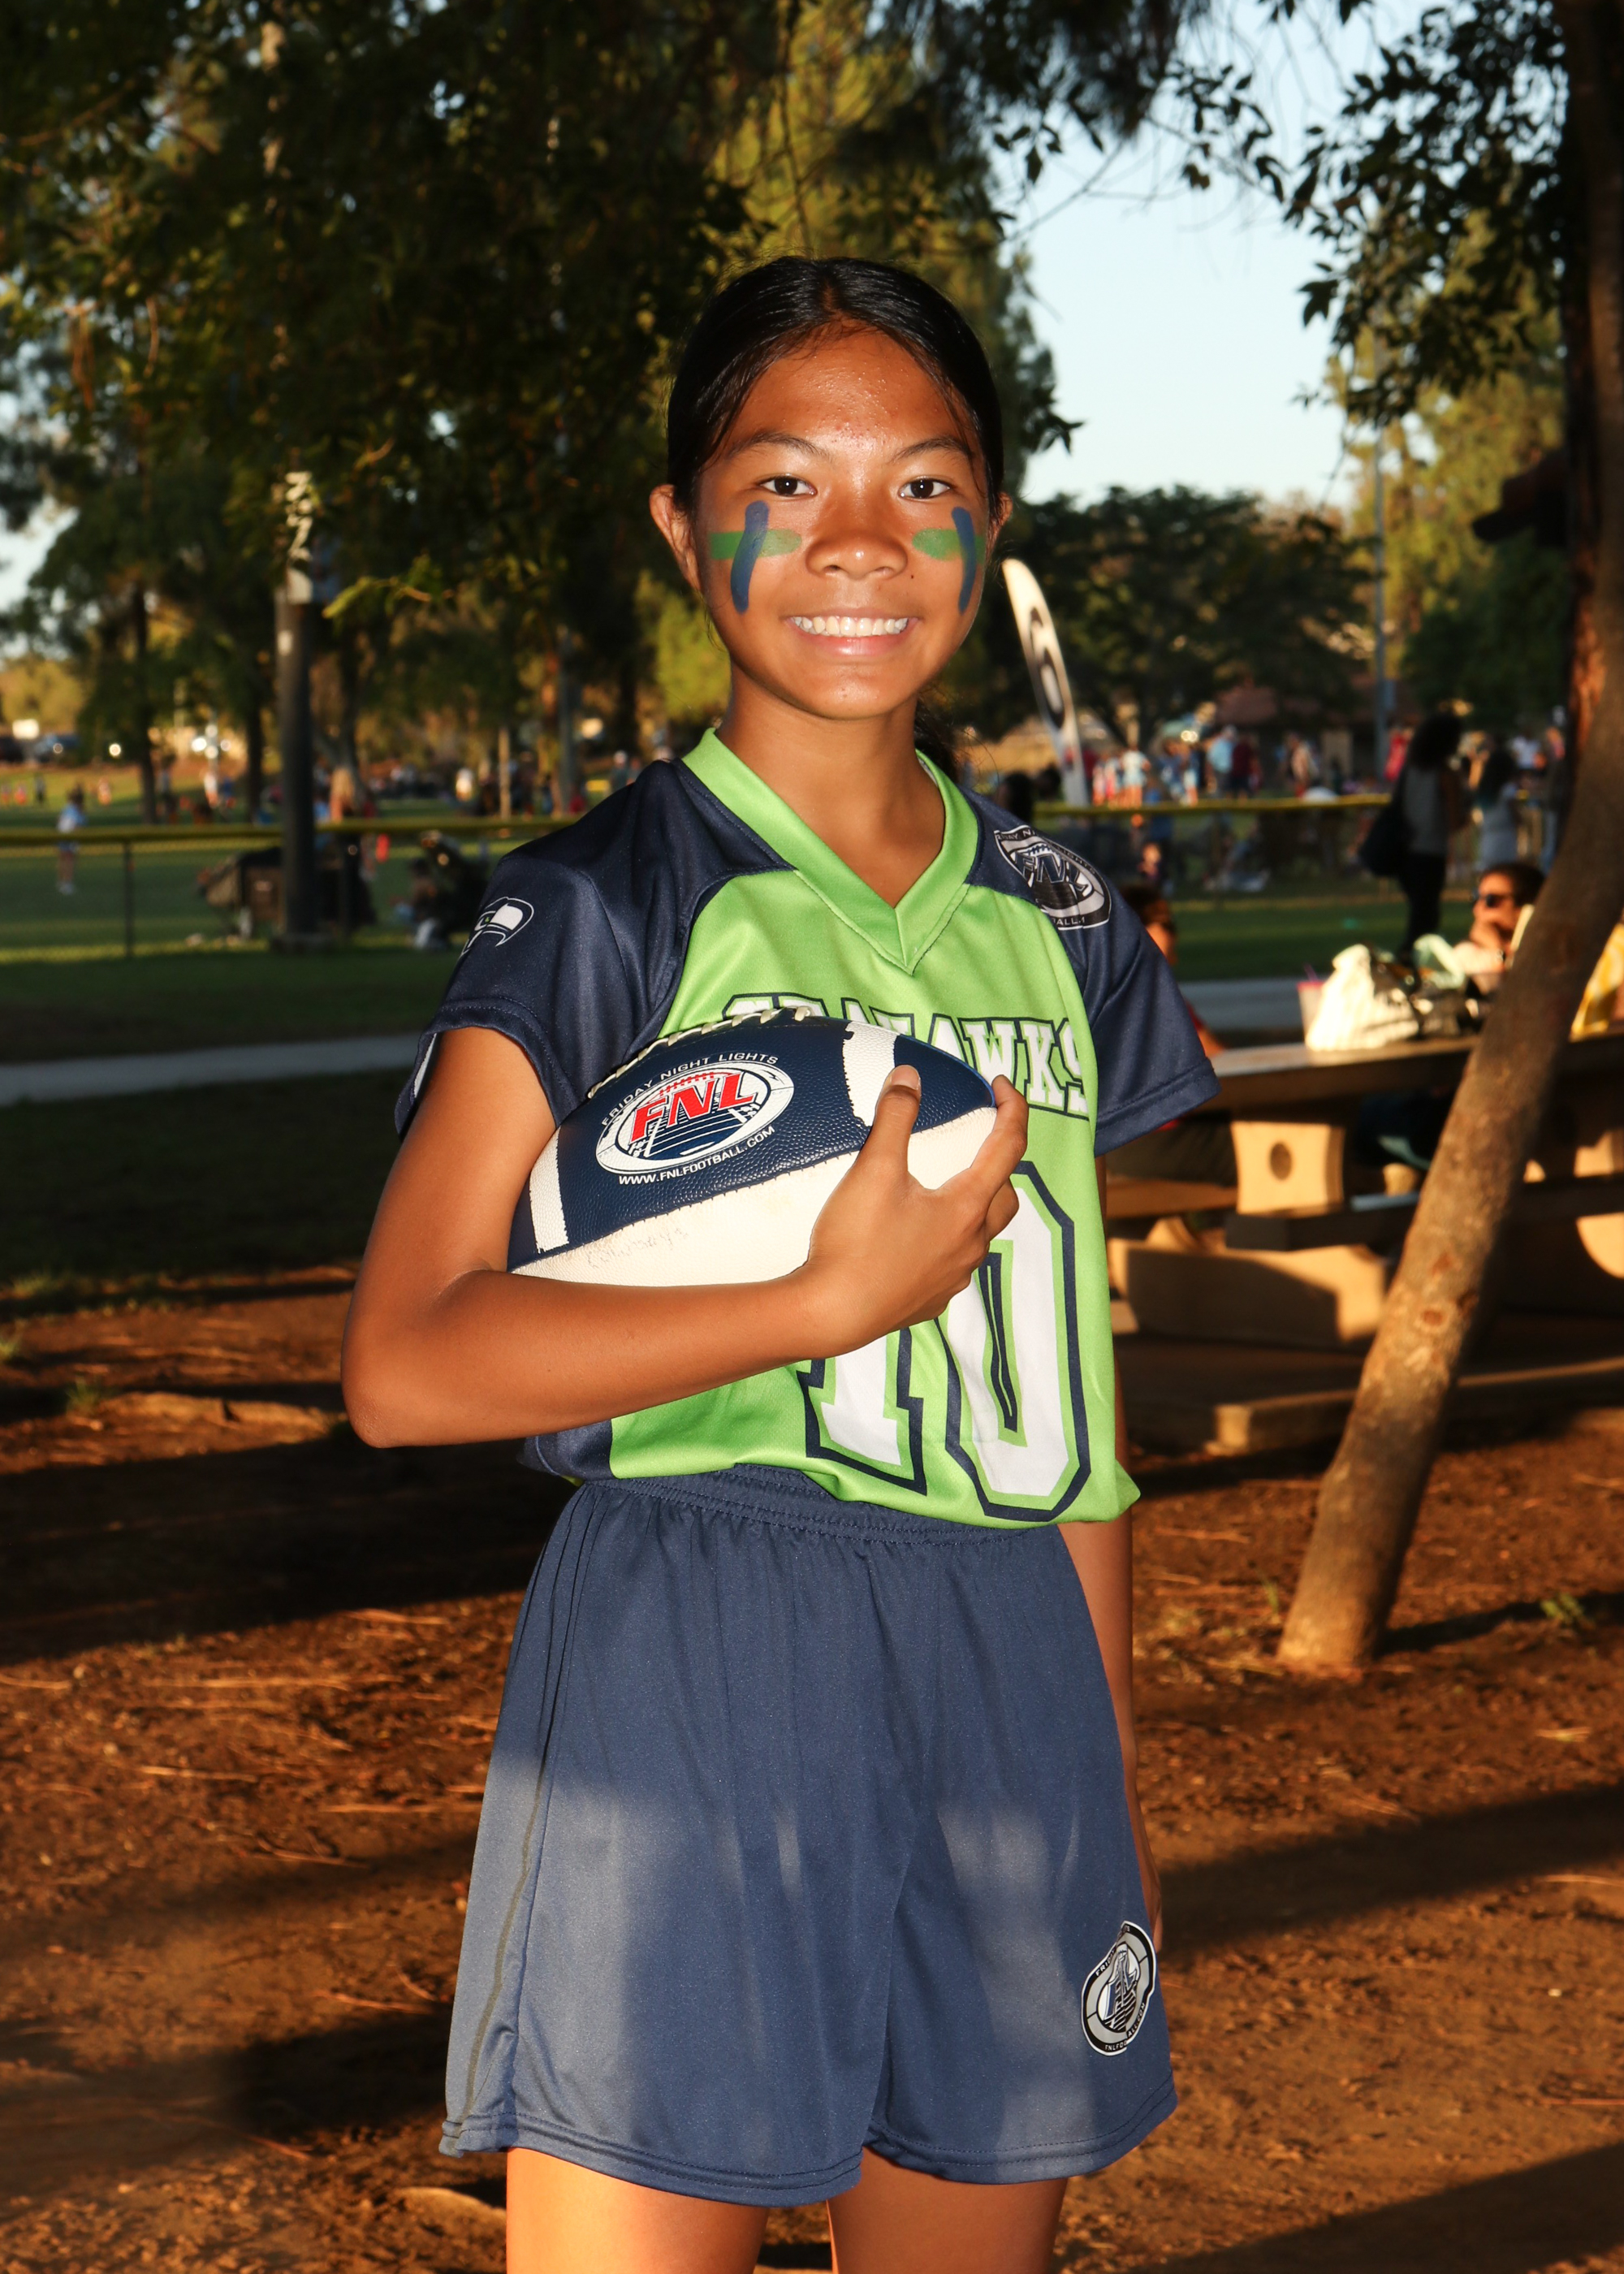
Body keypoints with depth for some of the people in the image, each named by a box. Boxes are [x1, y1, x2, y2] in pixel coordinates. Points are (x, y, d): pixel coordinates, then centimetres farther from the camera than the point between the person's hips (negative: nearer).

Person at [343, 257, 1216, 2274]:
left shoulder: (1061, 927, 11)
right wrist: (835, 1303, -17)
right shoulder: (604, 906, -4)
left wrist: (1116, 1781, 15)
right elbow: (405, 1363, -12)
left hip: (1007, 1687, 5)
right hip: (688, 1681, -5)